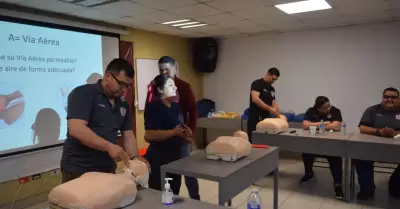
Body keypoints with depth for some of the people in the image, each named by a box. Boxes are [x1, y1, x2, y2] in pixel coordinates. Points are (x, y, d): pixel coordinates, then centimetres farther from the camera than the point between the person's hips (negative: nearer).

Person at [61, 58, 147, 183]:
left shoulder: (123, 105, 9)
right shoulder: (83, 94, -11)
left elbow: (128, 135, 10)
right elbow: (76, 129, -23)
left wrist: (135, 158, -7)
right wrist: (109, 147, -27)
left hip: (108, 170, 7)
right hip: (78, 170, -6)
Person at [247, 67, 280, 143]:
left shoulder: (272, 89, 16)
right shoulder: (257, 83, -9)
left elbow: (274, 102, 15)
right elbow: (255, 99, -22)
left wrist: (278, 113, -4)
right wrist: (270, 109, -25)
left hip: (266, 118, 8)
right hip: (255, 119, -8)